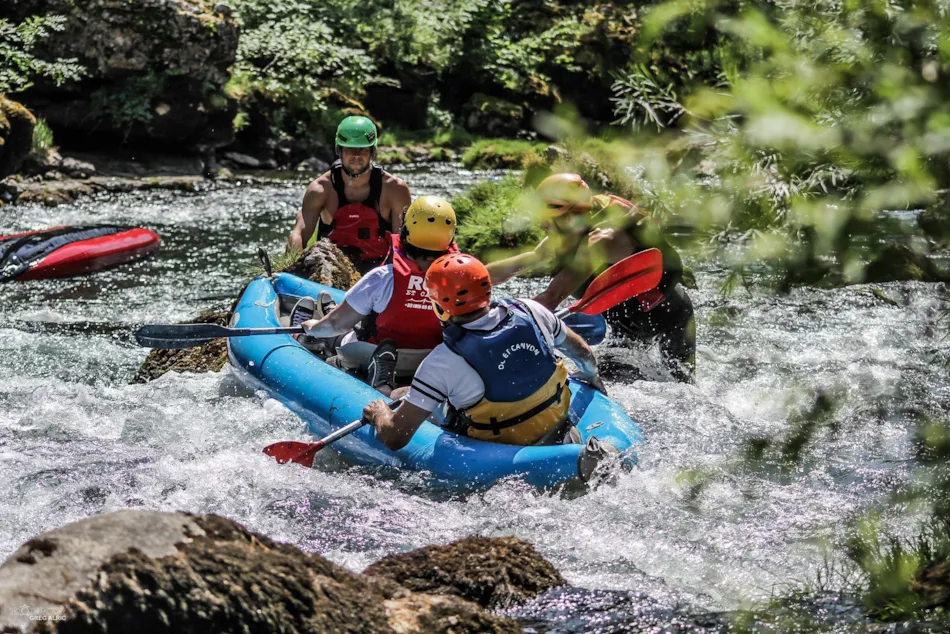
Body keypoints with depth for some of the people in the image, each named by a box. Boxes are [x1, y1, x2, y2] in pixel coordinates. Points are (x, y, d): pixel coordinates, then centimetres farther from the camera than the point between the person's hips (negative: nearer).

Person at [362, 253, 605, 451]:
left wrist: (379, 411, 3)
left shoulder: (443, 363, -24)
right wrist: (591, 375, 31)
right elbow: (582, 353, 8)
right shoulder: (530, 313, -12)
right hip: (556, 433, 4)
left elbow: (394, 438, -21)